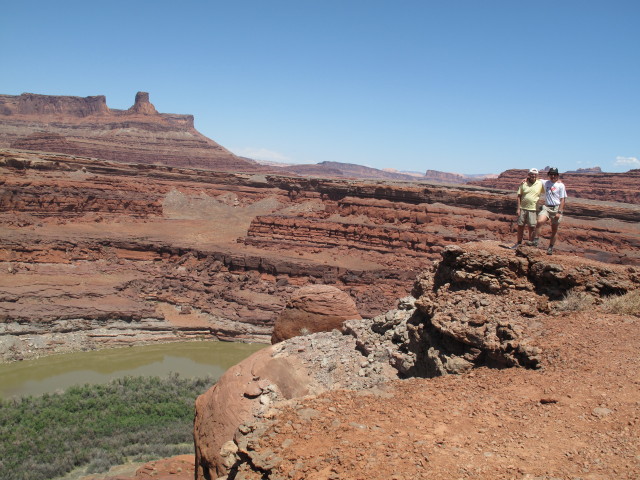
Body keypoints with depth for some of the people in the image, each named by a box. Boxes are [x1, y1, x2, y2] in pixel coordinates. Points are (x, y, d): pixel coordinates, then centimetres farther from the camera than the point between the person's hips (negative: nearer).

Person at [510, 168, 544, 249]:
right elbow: (519, 196, 3)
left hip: (533, 209, -1)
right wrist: (518, 208, -4)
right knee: (520, 226, 10)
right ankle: (519, 242, 23)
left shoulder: (540, 184, 1)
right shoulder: (523, 184, 2)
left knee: (532, 227, 1)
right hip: (522, 208, 1)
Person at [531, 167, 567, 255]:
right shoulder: (545, 183, 10)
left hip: (556, 208, -2)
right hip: (546, 207, 2)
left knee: (554, 230, 5)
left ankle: (551, 247, 16)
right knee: (539, 221, -26)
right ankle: (536, 240, -17)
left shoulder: (561, 185, -1)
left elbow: (562, 200, -4)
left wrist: (559, 212, -12)